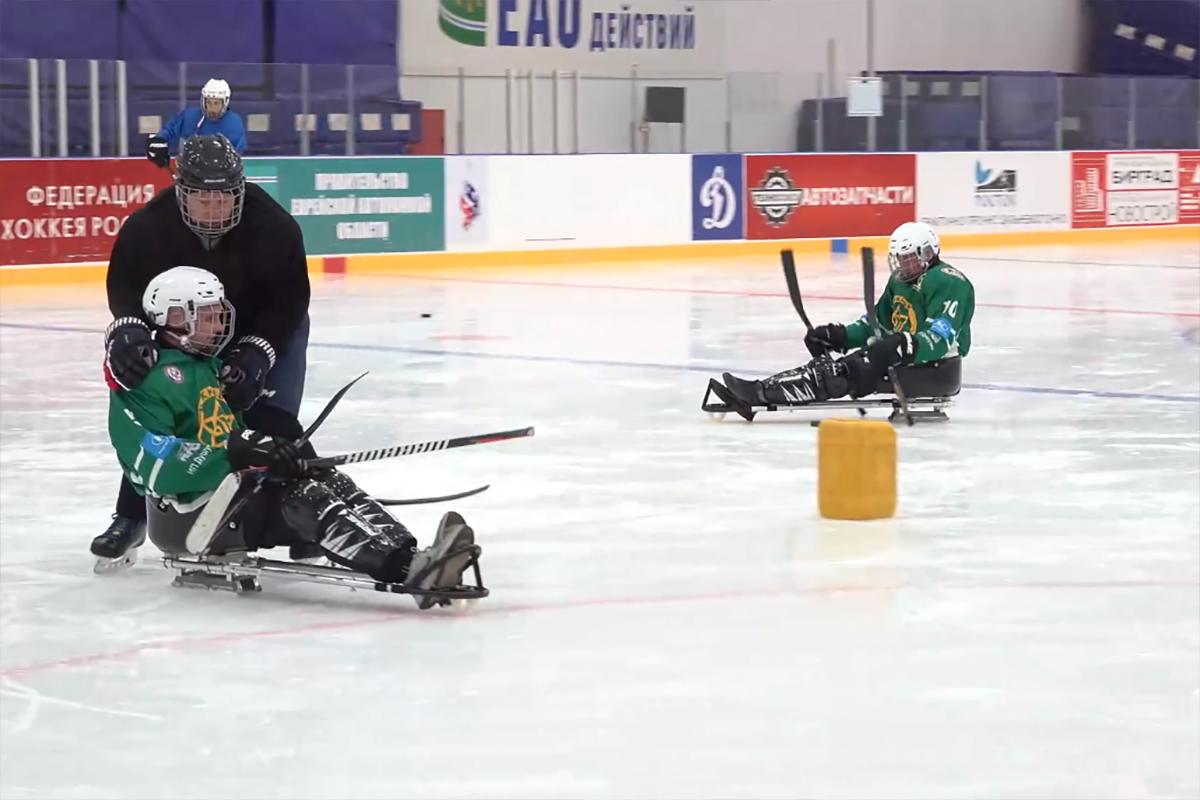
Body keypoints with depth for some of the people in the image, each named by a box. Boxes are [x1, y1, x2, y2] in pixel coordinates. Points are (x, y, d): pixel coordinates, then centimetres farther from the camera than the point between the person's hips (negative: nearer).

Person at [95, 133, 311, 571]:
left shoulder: (274, 227, -32)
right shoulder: (148, 227, -28)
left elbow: (289, 300, -24)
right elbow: (125, 283, -17)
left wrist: (256, 354, -34)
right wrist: (127, 330, -37)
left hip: (265, 329, -2)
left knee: (273, 424, -15)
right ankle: (130, 518, 15)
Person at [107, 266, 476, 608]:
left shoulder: (209, 367, 19)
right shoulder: (151, 377, -13)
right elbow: (151, 462, -27)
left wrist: (282, 449, 9)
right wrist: (232, 453, -33)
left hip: (229, 493, 10)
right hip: (186, 516, -10)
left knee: (331, 483, -11)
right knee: (303, 496, -27)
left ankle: (409, 559, -34)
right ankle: (408, 570, -46)